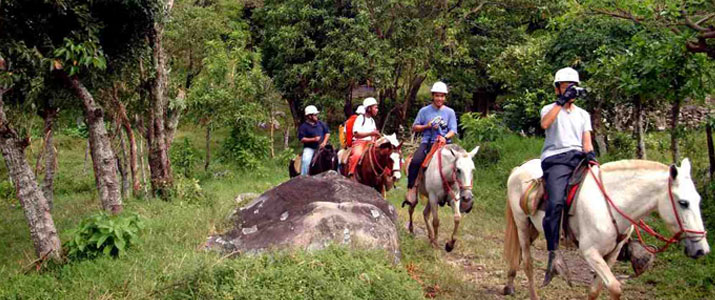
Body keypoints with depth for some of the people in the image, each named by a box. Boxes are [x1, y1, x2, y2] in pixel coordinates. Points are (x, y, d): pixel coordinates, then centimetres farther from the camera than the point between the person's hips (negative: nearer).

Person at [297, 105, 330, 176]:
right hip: (309, 148, -4)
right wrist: (313, 139, -19)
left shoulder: (320, 124, 11)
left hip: (321, 147, 4)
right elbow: (301, 139, -10)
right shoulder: (303, 126, -4)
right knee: (306, 160, -29)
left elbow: (327, 132, 15)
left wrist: (324, 142, -2)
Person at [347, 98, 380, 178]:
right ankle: (350, 174, -29)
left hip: (369, 143, 7)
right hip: (359, 142, -7)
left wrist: (374, 136, -1)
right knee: (357, 154, -36)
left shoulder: (372, 120, 18)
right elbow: (356, 134, -14)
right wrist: (371, 133, -19)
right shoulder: (360, 118, -5)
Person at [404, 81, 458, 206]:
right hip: (427, 142, 0)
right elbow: (414, 127, 13)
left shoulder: (450, 112, 11)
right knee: (415, 161, -27)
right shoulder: (424, 111, 11)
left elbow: (453, 130, 4)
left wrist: (445, 137, -18)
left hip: (444, 143, 0)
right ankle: (411, 189, -18)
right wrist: (427, 126, -5)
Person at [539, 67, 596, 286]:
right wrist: (562, 101, -9)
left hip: (578, 157, 5)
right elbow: (545, 123, -8)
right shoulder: (550, 109, 17)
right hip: (556, 159, -5)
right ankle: (553, 255, -25)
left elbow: (586, 140, 16)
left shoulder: (583, 114, 29)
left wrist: (589, 154, -6)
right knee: (555, 203, -27)